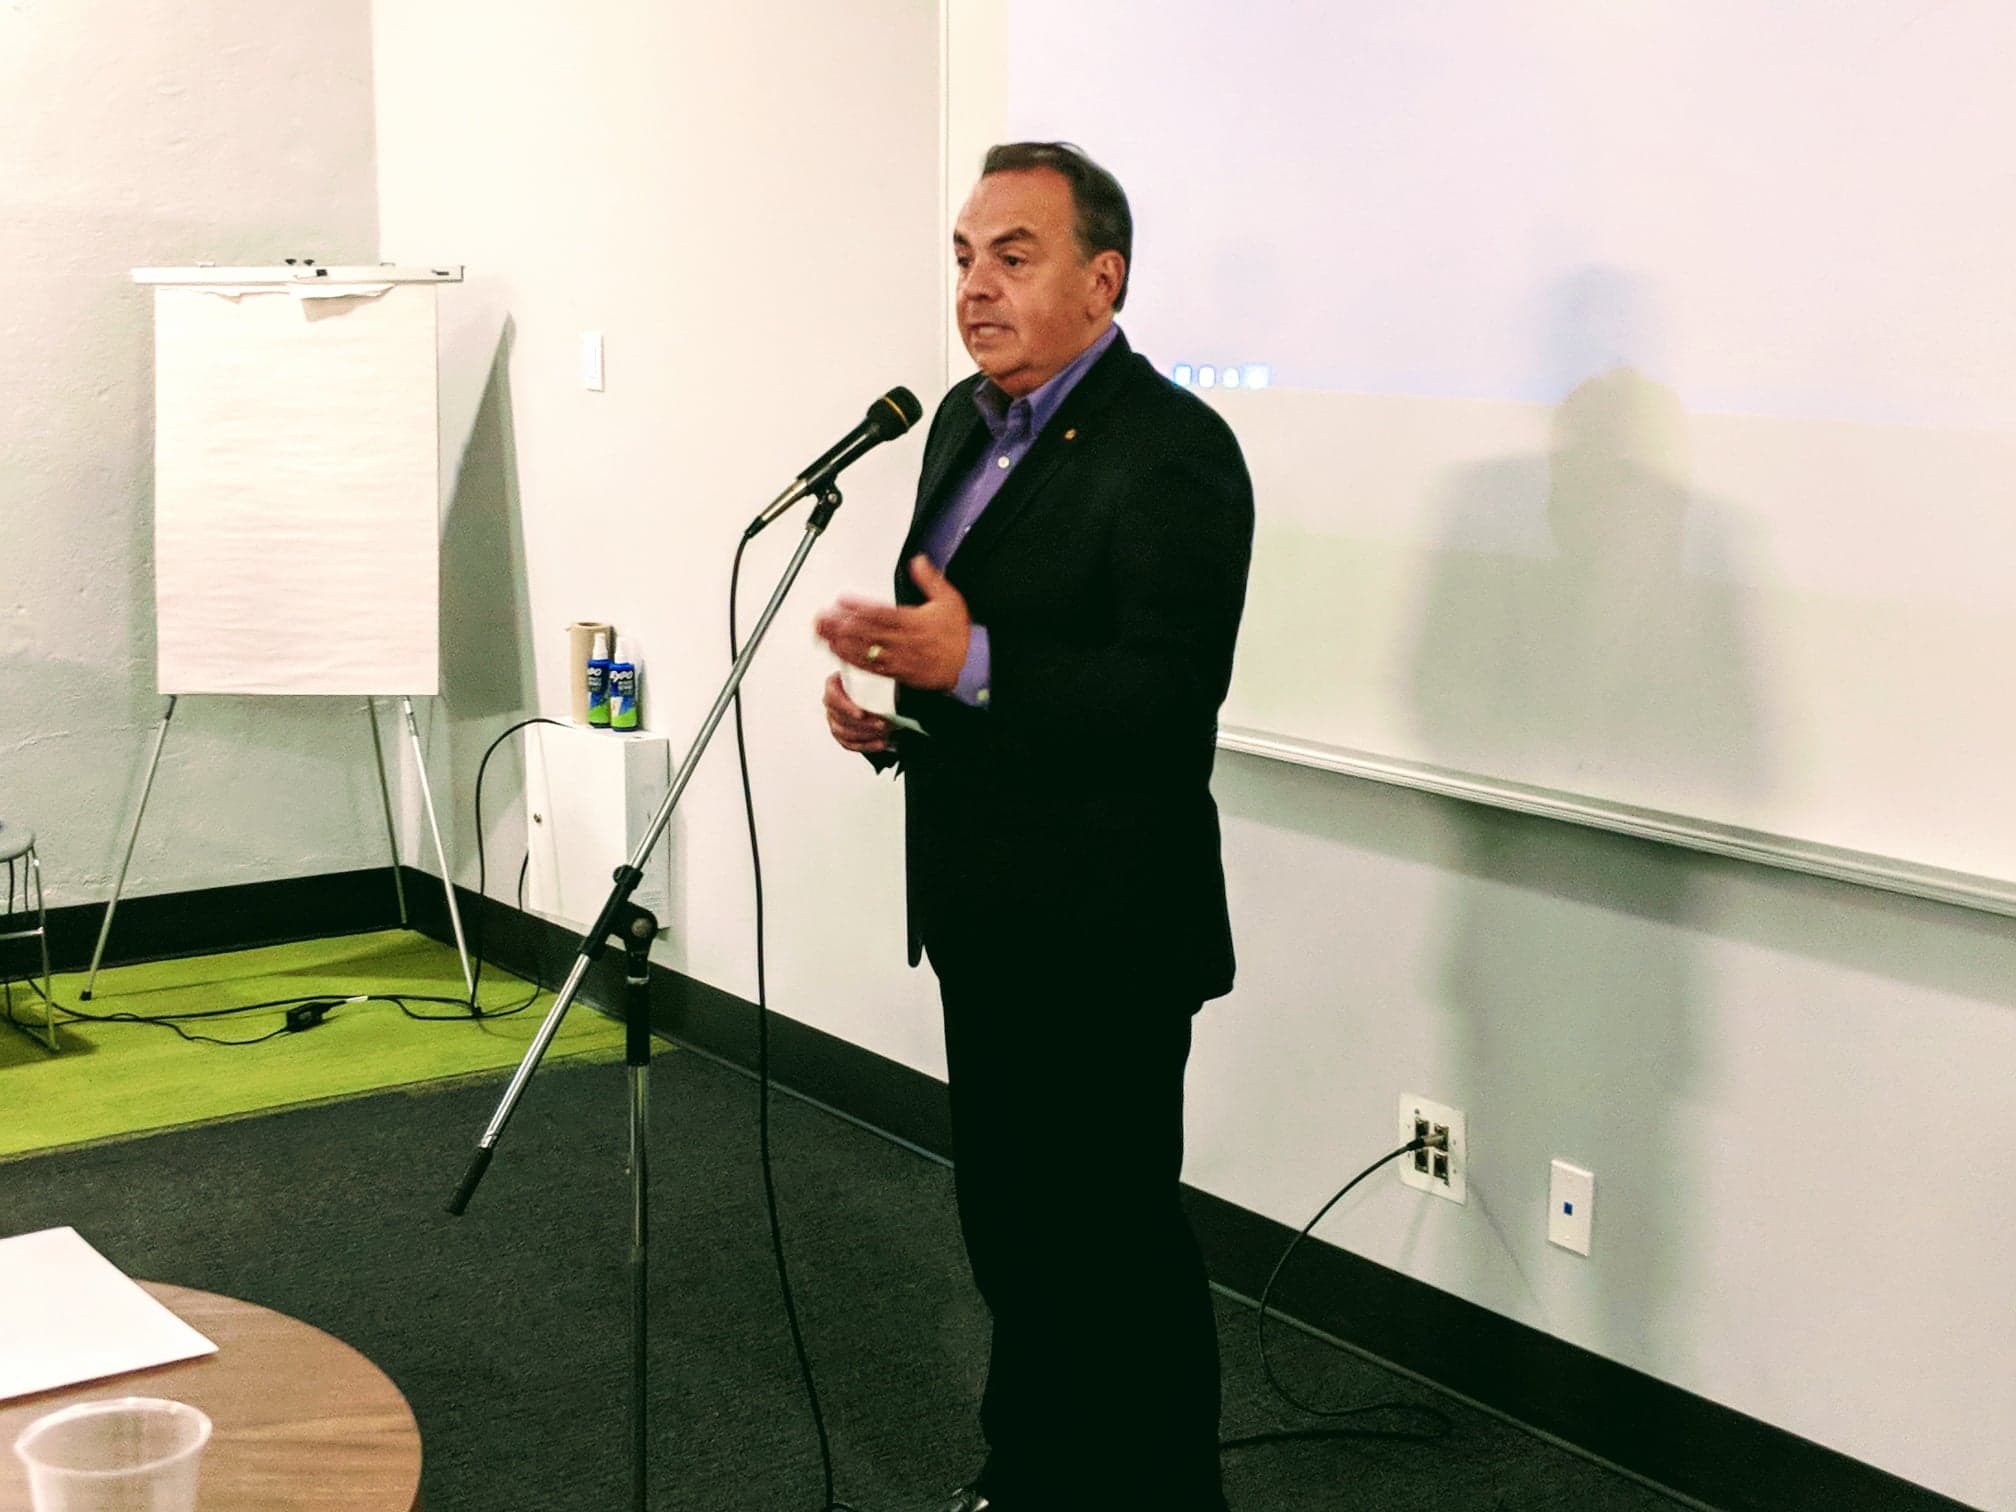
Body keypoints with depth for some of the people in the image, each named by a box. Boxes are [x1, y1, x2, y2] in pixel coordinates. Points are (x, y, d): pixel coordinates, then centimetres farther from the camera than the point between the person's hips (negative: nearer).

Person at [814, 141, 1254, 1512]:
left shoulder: (1173, 450, -17)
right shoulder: (970, 421, 11)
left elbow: (1175, 692, -25)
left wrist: (969, 665, -33)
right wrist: (896, 710, 3)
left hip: (1104, 932, -9)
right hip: (985, 910, 9)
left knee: (1116, 1240, 1)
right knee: (1009, 1218, 21)